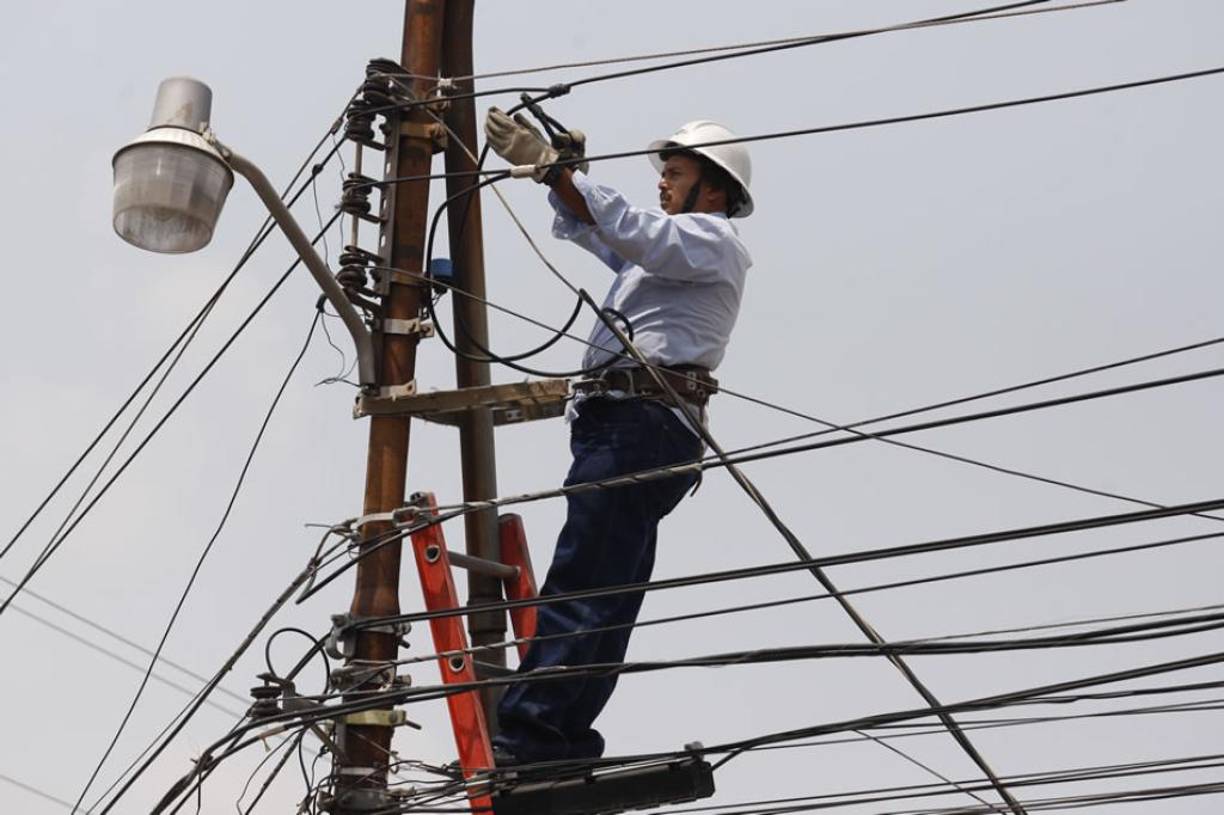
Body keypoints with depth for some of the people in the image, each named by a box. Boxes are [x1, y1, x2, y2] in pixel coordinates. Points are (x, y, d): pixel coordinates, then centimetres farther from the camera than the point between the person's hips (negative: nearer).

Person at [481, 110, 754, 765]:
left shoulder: (713, 240, 1)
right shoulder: (671, 247, 32)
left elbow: (629, 230, -16)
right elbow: (586, 225, 32)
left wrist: (550, 167, -20)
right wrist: (554, 167, 14)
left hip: (643, 425, -10)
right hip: (624, 430, 10)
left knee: (578, 586, -18)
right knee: (603, 595, 6)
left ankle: (527, 734, -24)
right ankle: (566, 741, 6)